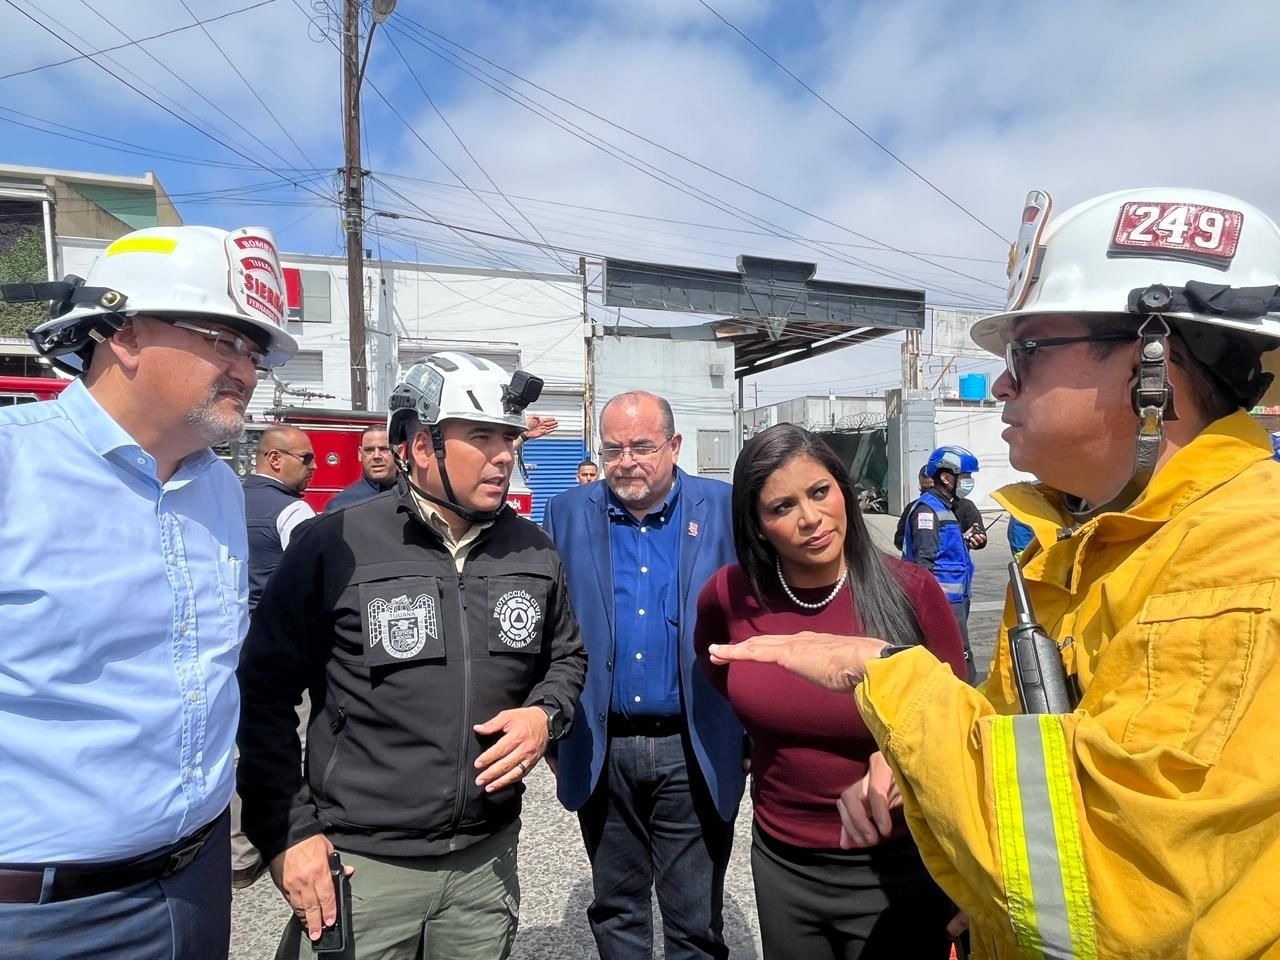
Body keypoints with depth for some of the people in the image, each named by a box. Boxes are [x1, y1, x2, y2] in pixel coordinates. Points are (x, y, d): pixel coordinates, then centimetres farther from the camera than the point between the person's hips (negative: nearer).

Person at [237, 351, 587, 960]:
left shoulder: (532, 551, 0)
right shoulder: (335, 547, -13)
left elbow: (567, 655, 14)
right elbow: (264, 693, -7)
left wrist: (545, 713, -6)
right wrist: (287, 832, -9)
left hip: (486, 860, 4)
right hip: (359, 865, -4)